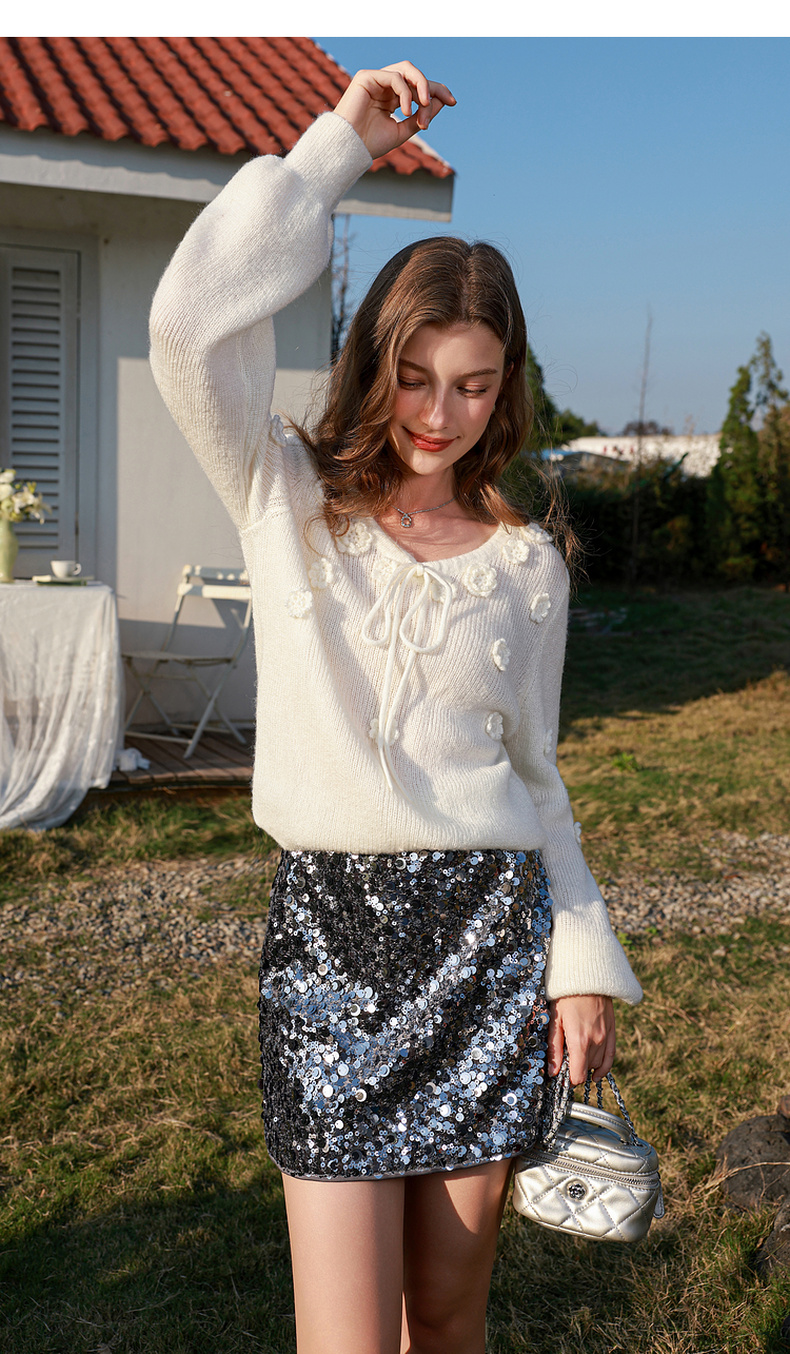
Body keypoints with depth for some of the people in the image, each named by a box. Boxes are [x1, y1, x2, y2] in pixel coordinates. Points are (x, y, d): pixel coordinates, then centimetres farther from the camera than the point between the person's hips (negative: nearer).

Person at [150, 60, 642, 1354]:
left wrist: (586, 959, 5)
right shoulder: (287, 502, 3)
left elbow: (532, 774, 12)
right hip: (328, 924, -1)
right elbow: (193, 324, -14)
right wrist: (340, 142, -7)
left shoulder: (526, 562, 9)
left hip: (488, 926, 2)